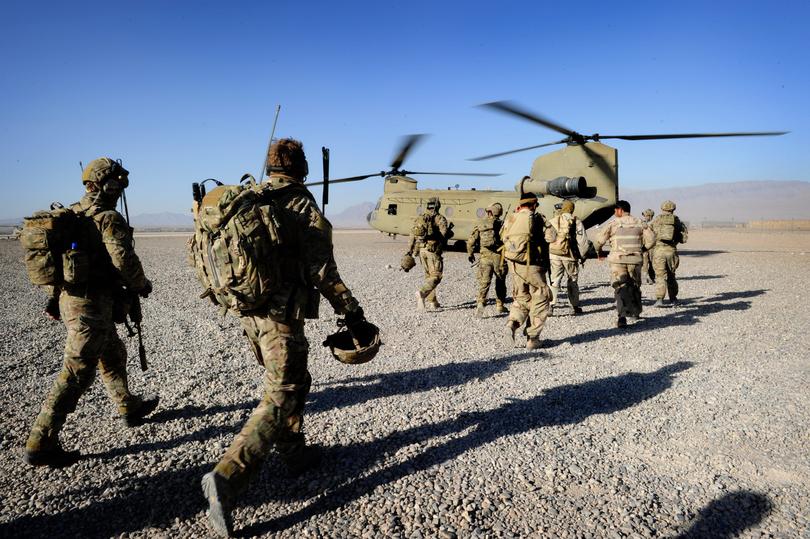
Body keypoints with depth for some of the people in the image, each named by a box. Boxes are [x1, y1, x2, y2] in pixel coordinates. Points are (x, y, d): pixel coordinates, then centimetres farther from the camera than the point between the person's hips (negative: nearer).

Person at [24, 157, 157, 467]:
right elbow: (125, 262, -23)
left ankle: (129, 408, 39)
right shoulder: (108, 219, -15)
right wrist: (142, 286, -3)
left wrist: (55, 300, 22)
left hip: (69, 299, 10)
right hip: (92, 305, -10)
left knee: (113, 355, 24)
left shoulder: (71, 215, 12)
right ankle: (41, 444, 2)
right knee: (76, 374, -4)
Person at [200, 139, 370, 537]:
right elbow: (322, 272, -14)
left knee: (294, 382, 23)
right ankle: (227, 477, -12)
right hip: (282, 314, -8)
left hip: (248, 310, 8)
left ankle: (295, 453, 35)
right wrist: (351, 310, -4)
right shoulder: (304, 208, -11)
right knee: (281, 397, -3)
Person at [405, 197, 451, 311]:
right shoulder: (440, 218, -4)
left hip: (421, 250, 6)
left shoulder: (419, 218, 12)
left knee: (428, 275, 17)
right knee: (436, 277, -3)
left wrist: (409, 250, 15)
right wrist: (450, 231, 7)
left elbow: (413, 235, 11)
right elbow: (445, 234, -16)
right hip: (433, 250, -6)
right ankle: (421, 293, -26)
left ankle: (432, 301, 20)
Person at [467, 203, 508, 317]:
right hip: (499, 256, 0)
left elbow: (471, 240, 3)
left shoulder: (480, 224, 1)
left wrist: (470, 254, 15)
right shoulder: (501, 224, -2)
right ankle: (500, 305, 24)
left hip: (485, 256, 0)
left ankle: (480, 302, -21)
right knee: (500, 282, 16)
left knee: (484, 281, -1)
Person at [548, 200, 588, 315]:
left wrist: (546, 254, 13)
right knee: (572, 282, 10)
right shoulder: (576, 222, -1)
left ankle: (552, 304, -7)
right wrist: (582, 255, 10)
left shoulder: (553, 221, 5)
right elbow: (582, 240, -1)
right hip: (570, 255, -1)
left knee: (554, 280, 4)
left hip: (554, 255, 1)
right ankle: (575, 307, 17)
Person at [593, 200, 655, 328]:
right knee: (635, 286, 20)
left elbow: (598, 241, -3)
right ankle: (635, 313, 36)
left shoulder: (613, 224, -2)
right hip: (635, 260, 3)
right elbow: (651, 239, 4)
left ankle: (622, 317, -19)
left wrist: (599, 252, 16)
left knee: (621, 288, -4)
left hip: (618, 260, -3)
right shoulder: (639, 224, 8)